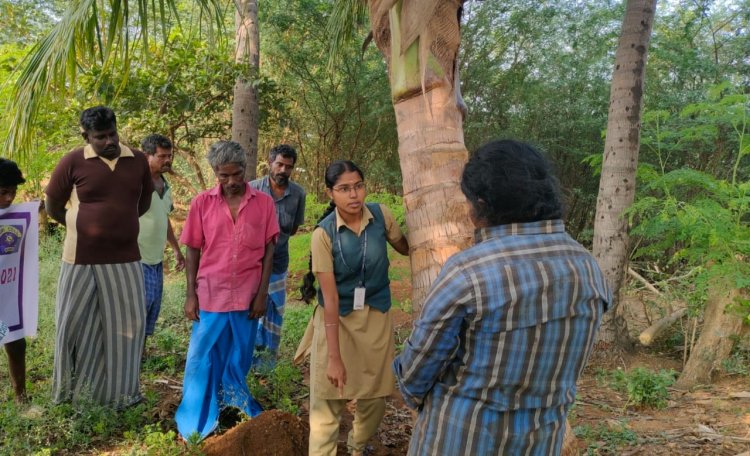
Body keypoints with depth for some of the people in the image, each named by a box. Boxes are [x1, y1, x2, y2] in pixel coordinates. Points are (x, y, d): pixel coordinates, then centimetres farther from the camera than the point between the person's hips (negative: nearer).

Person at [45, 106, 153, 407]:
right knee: (76, 324, 9)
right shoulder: (73, 162, -7)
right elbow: (52, 207, 3)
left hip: (125, 258, 3)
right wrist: (84, 227, 10)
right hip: (82, 258, -2)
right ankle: (72, 389, 28)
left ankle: (120, 390, 26)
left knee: (127, 324, 9)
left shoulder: (138, 161, 2)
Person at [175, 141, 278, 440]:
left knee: (238, 360, 16)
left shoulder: (264, 203, -3)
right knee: (202, 360, 7)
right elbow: (193, 251, 1)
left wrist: (262, 293, -5)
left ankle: (233, 408, 36)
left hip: (247, 295, 1)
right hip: (210, 294, 0)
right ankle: (197, 422, 22)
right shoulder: (202, 203, -3)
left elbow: (268, 251, -1)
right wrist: (191, 294, -2)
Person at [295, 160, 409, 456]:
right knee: (326, 403, 1)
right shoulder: (323, 234, -19)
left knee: (375, 396, 16)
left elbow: (407, 248, 10)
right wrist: (334, 357, -21)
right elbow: (330, 297, -20)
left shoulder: (381, 215, -10)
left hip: (376, 317, 3)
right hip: (336, 319, -3)